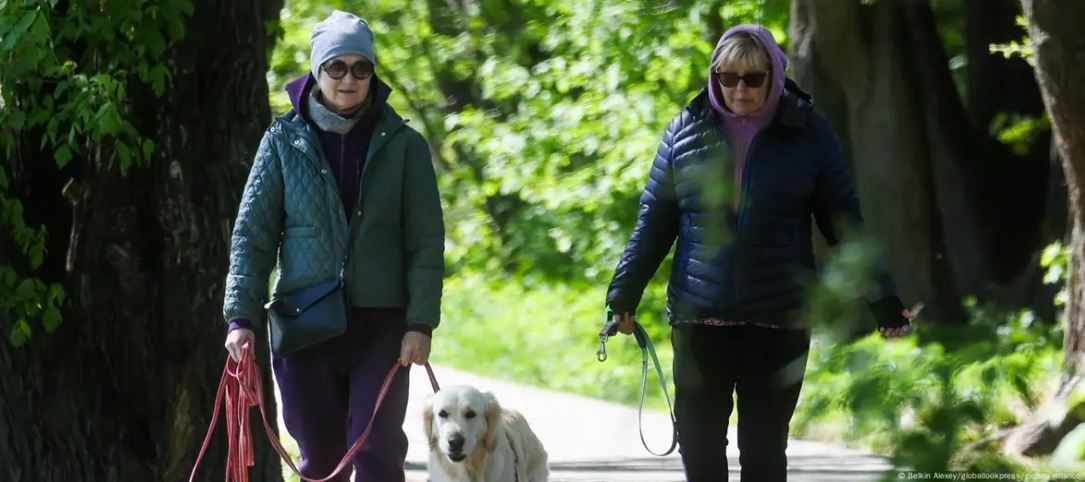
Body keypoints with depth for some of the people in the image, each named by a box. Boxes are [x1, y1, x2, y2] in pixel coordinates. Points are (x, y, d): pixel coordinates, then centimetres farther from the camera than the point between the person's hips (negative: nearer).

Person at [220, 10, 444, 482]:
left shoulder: (402, 145, 1)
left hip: (381, 327, -1)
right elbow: (252, 234, 2)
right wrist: (241, 316, -7)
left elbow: (426, 243, 1)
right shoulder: (284, 141, 2)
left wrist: (421, 322, -7)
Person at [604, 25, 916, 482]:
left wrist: (882, 298, -3)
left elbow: (843, 222, 3)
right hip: (699, 320, 1)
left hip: (779, 322, -1)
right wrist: (624, 292, 0)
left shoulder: (809, 132, 0)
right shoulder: (686, 130, 3)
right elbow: (654, 221, 7)